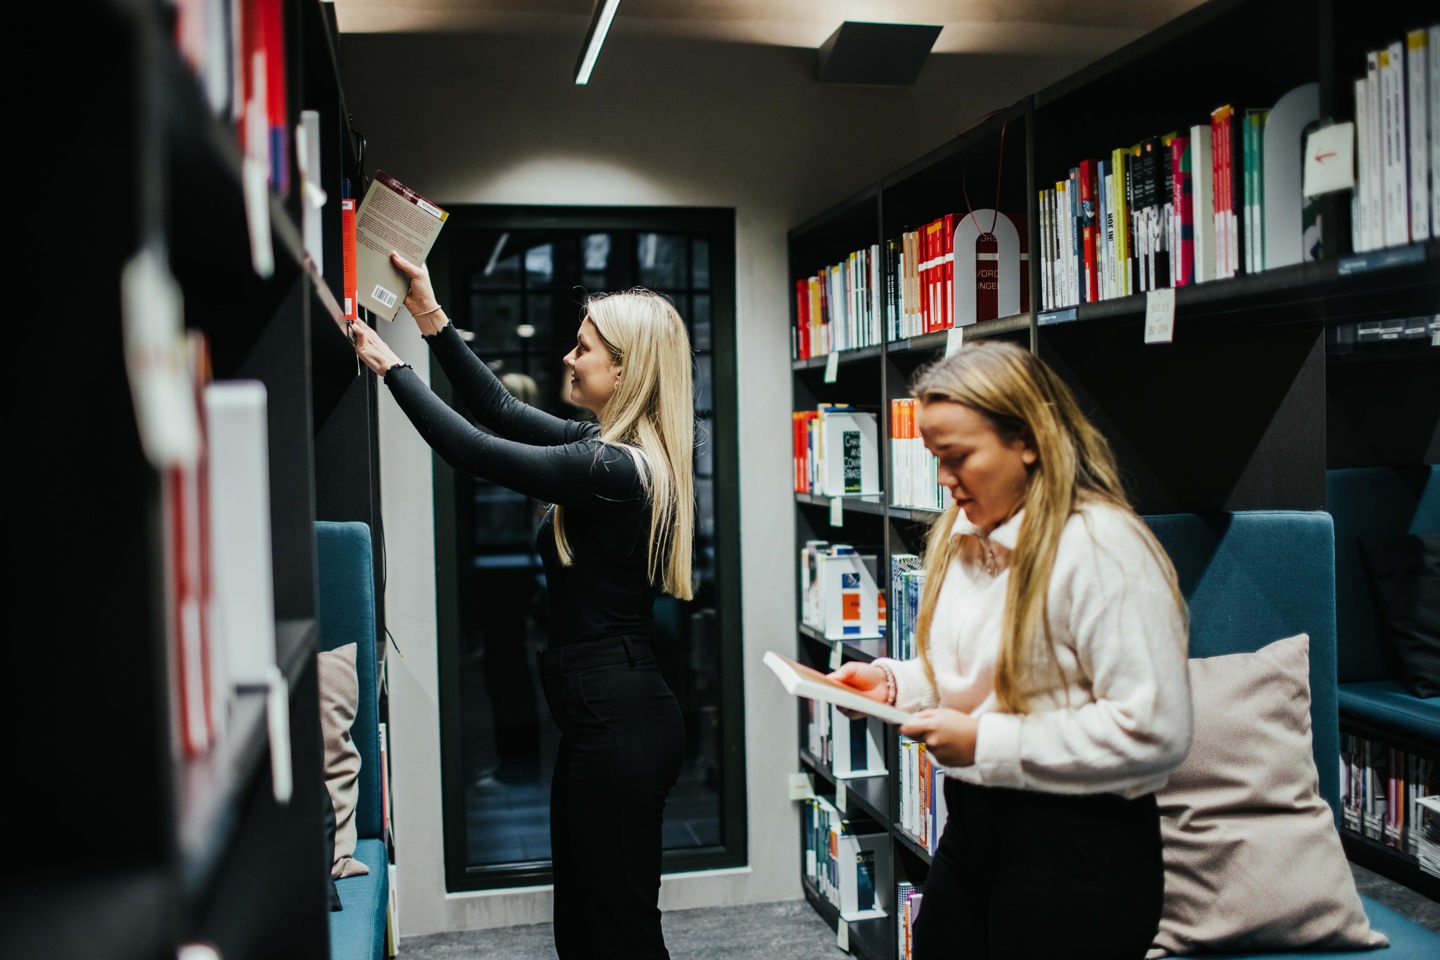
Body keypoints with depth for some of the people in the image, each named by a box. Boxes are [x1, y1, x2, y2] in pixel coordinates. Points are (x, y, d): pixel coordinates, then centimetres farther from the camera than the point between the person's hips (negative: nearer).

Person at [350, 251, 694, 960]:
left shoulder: (618, 466, -21)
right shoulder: (609, 446, 9)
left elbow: (477, 452, -19)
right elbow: (503, 412, 15)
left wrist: (391, 367, -7)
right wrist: (433, 319, 13)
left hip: (620, 726, -10)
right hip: (604, 717, 10)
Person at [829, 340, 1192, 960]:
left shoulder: (1102, 547, -21)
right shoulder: (965, 535, 7)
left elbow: (1153, 731, -25)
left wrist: (986, 744, -23)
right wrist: (891, 682, 1)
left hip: (1075, 846, -8)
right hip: (971, 827, 8)